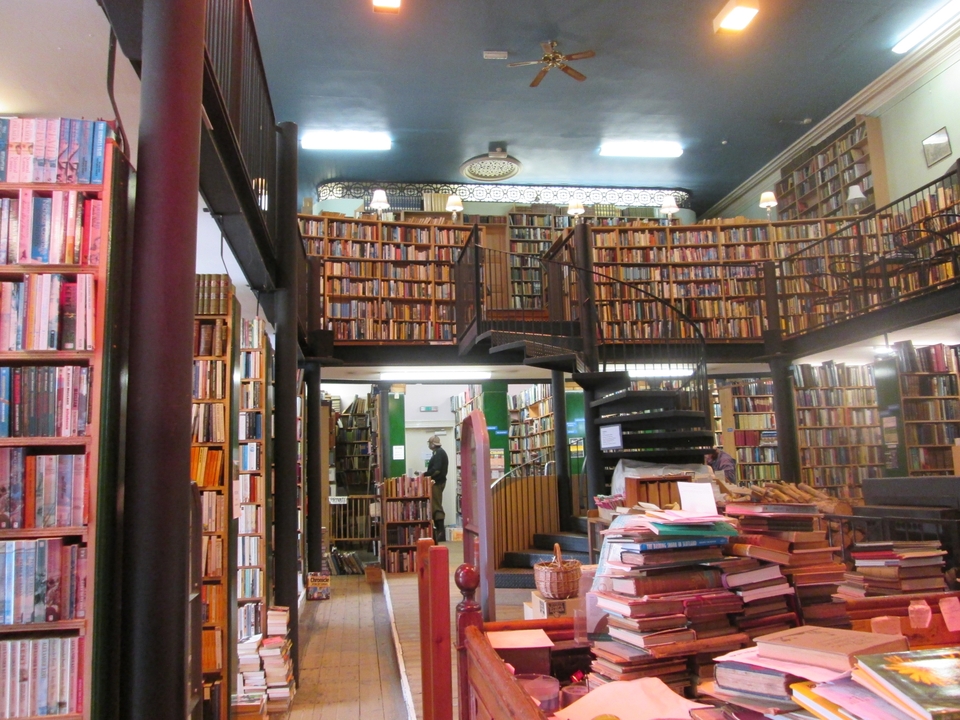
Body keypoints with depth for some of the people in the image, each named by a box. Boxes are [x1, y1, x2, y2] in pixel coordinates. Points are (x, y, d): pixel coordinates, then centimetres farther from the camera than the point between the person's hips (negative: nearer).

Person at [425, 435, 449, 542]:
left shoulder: (439, 453, -15)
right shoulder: (439, 452, 16)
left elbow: (436, 469, -24)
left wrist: (425, 474, -17)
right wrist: (426, 474, 12)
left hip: (437, 483, -10)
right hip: (437, 482, 10)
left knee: (437, 507, -8)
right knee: (436, 506, 14)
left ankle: (441, 532, -7)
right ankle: (438, 530, 20)